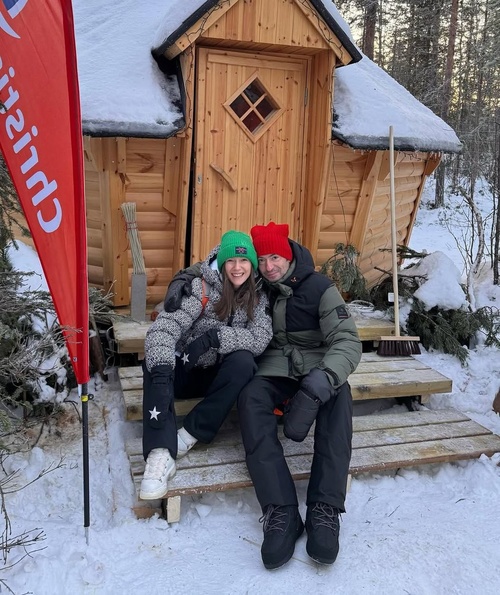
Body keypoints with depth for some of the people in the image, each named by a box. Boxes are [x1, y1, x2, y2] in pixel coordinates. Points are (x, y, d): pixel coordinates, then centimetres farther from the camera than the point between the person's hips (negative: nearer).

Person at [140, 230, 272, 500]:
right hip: (183, 369, -2)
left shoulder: (258, 297, -3)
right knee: (155, 359, -32)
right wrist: (161, 368, -45)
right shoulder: (202, 287, -15)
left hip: (217, 376, 2)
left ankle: (190, 433, -22)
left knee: (243, 361, -30)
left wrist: (214, 337, -31)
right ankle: (161, 453, -40)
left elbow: (260, 339, -18)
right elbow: (164, 327, -27)